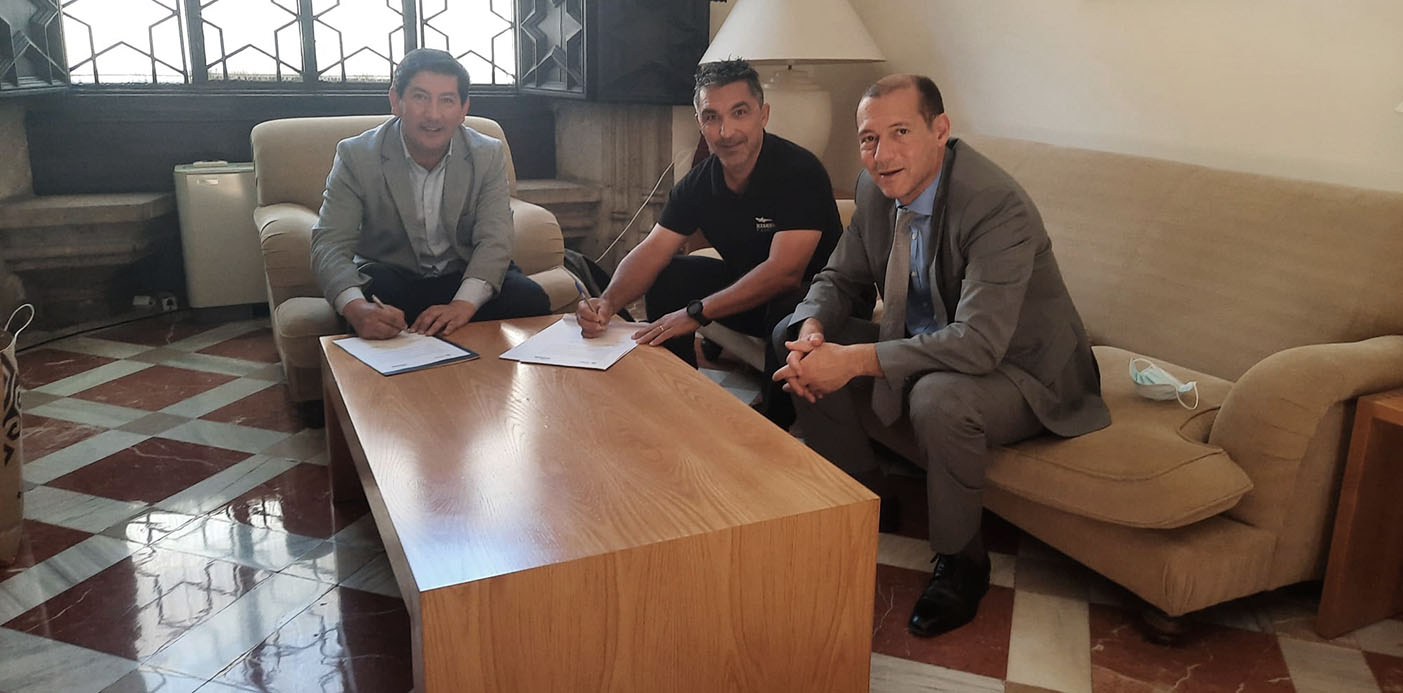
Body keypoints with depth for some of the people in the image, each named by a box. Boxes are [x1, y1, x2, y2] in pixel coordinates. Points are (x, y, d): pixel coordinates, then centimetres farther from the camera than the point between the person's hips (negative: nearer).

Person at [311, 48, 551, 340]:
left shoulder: (488, 155, -6)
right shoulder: (356, 156, -10)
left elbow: (494, 240, -15)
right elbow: (329, 244, -18)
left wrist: (464, 304, -36)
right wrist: (356, 308, -42)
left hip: (465, 275, 2)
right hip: (391, 277, -2)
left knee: (531, 302, -24)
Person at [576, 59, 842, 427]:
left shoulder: (799, 172, -24)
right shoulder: (699, 182, -4)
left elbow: (784, 271, -32)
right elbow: (651, 251, -7)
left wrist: (696, 312, -36)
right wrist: (607, 303, -27)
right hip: (743, 284, 6)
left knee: (788, 317, -37)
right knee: (665, 278, -8)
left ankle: (775, 428, -12)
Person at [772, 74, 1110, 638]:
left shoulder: (999, 206, -29)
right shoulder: (877, 189, -6)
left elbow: (979, 344, -37)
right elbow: (839, 278, 4)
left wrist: (855, 360, -39)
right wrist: (812, 331, -19)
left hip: (1020, 372, -7)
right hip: (925, 347, 8)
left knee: (939, 396, -39)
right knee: (795, 337, -3)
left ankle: (960, 560, -10)